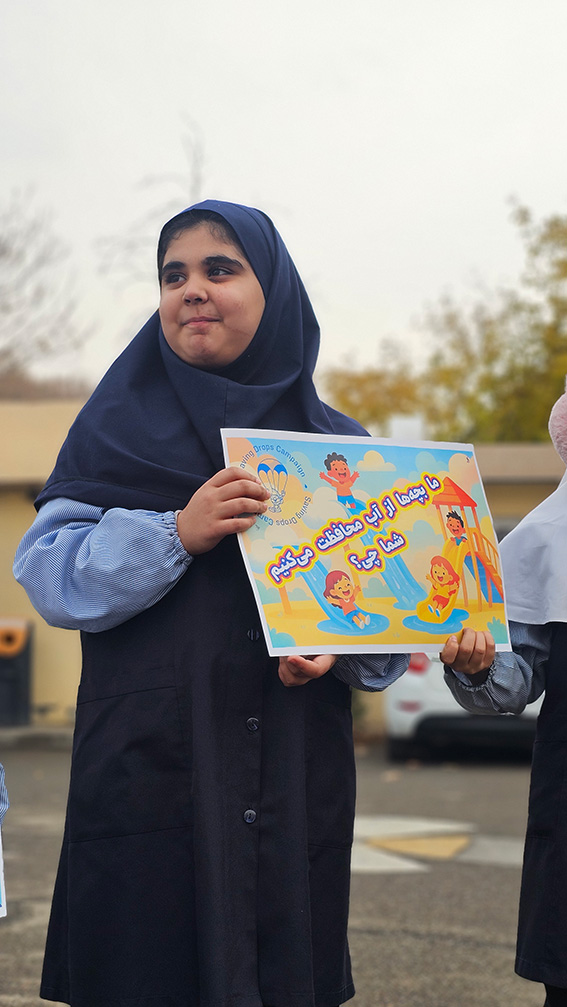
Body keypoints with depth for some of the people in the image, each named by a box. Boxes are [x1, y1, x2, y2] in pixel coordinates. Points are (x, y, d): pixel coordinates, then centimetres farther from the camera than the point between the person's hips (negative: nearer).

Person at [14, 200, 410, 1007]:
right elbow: (45, 575, -3)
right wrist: (176, 533, -16)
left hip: (292, 781, 2)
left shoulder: (338, 446, 12)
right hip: (149, 770, -2)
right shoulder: (121, 424, 7)